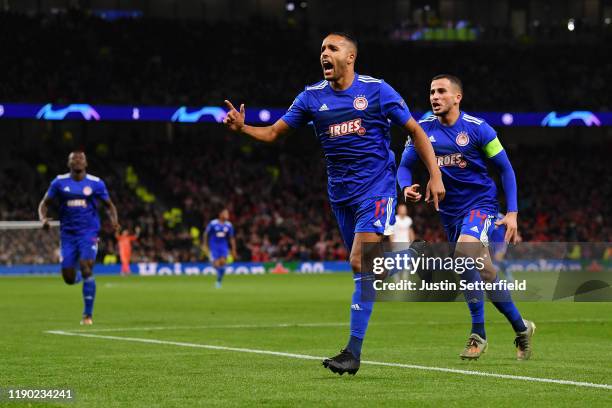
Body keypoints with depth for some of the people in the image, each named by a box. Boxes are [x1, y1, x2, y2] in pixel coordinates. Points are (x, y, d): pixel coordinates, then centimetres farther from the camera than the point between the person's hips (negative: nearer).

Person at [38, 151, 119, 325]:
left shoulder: (96, 183, 0)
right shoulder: (59, 182, 2)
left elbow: (109, 205, 11)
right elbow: (44, 204, 8)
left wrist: (114, 219, -10)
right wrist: (43, 219, -13)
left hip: (89, 233, -2)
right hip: (68, 234, 2)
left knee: (86, 269, -19)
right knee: (69, 278, -1)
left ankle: (88, 315, -10)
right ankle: (80, 278, 39)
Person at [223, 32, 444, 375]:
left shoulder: (377, 90, -5)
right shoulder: (312, 97, 5)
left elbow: (416, 131, 0)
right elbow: (274, 133, 5)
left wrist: (435, 176, -6)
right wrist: (242, 128, -15)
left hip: (377, 186, -5)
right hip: (341, 192, 5)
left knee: (360, 262, -17)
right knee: (363, 265, 7)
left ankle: (353, 352, -20)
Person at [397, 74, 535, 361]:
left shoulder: (477, 128, -9)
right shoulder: (423, 129, 0)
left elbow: (505, 168, -2)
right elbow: (405, 165, 6)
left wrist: (512, 213, -8)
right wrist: (406, 187, -17)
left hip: (481, 203, -5)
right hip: (450, 211, 5)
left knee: (464, 249, -31)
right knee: (484, 274, 10)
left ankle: (478, 333, -23)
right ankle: (521, 328, 29)